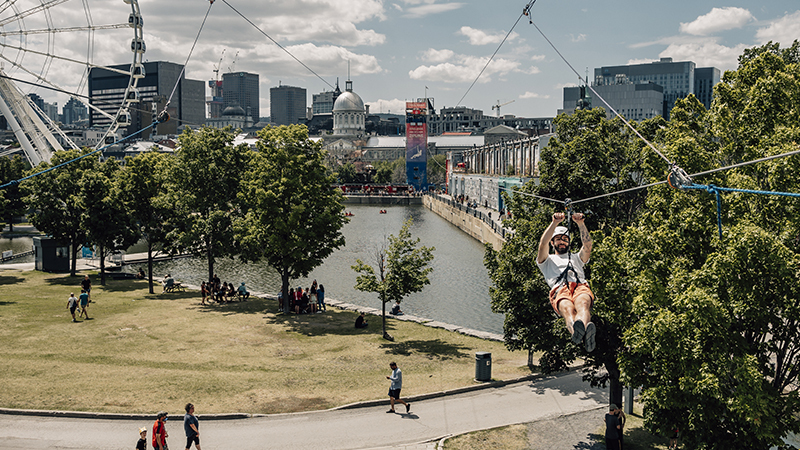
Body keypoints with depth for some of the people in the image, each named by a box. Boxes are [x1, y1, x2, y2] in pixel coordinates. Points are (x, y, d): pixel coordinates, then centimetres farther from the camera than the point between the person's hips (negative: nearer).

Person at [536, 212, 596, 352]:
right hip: (560, 290, -2)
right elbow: (543, 244, 13)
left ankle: (582, 328, -73)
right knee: (567, 308, -41)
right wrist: (554, 223, 4)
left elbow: (588, 245, 21)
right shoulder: (547, 260, 34)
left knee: (582, 303, -40)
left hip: (581, 287, 2)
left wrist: (580, 224, 8)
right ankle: (576, 330, -76)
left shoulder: (577, 258, 41)